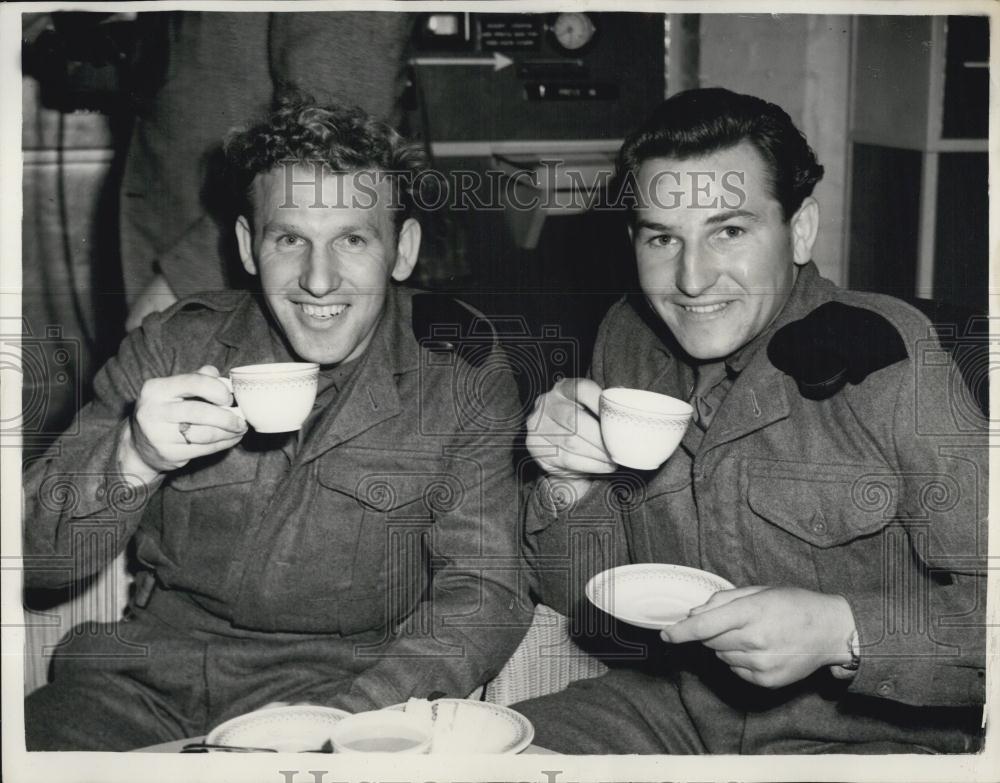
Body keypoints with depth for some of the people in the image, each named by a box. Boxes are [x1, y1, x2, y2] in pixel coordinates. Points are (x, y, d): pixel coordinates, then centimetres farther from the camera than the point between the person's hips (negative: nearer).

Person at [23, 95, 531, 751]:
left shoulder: (463, 369, -4)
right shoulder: (174, 347, 1)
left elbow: (483, 591, -7)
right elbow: (36, 559, -1)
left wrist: (343, 719, -23)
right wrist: (132, 459, -22)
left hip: (351, 679, -1)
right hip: (153, 668, 1)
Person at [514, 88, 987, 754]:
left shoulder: (886, 355, -16)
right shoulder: (627, 339, 1)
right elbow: (592, 616, 6)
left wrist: (840, 631, -31)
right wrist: (570, 485, -12)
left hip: (864, 738, -3)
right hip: (666, 710, 4)